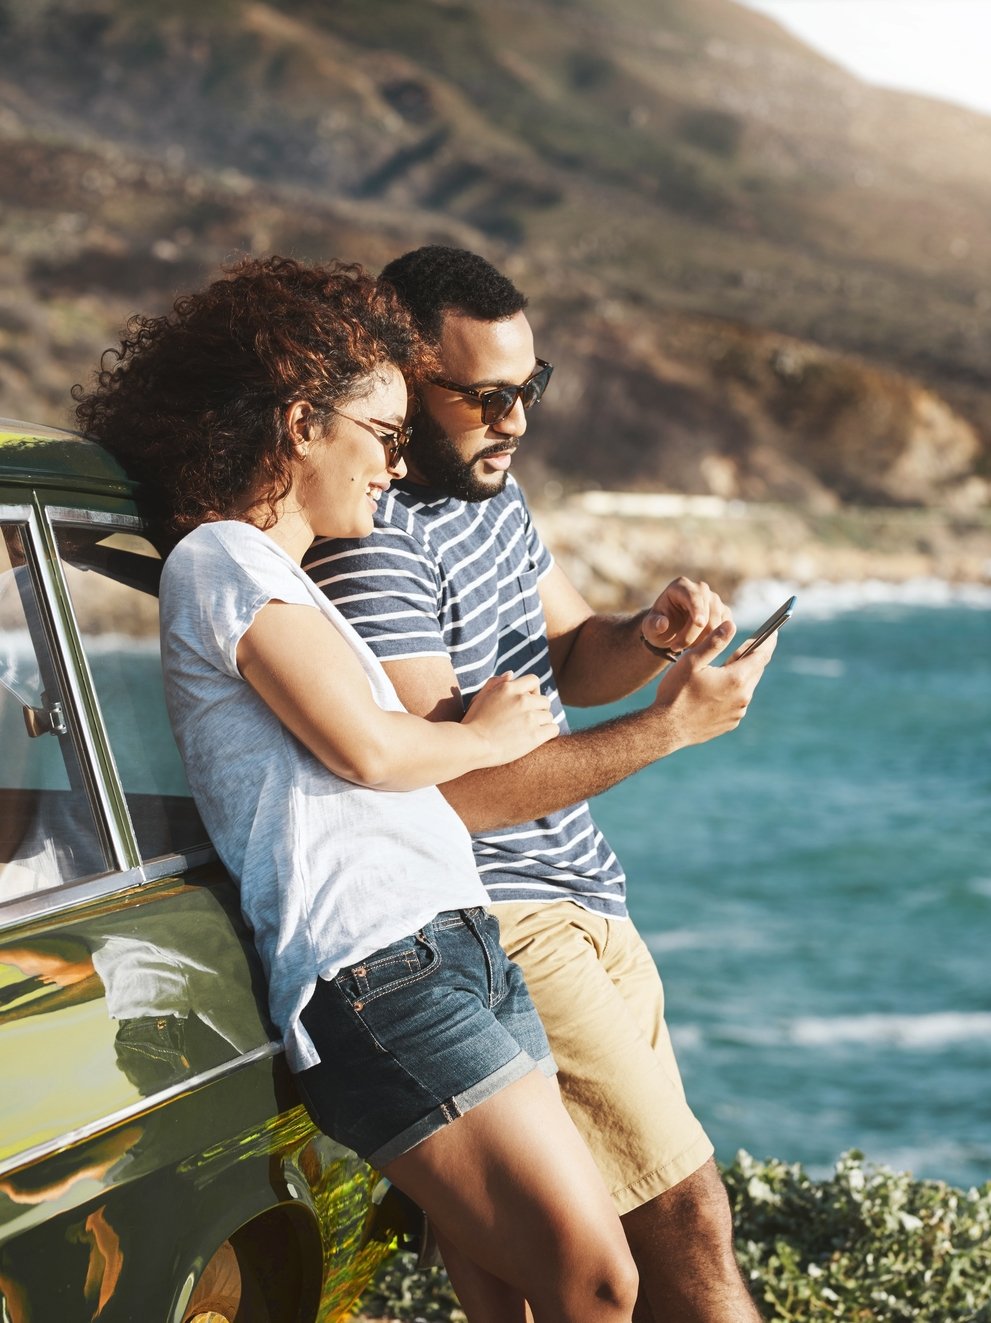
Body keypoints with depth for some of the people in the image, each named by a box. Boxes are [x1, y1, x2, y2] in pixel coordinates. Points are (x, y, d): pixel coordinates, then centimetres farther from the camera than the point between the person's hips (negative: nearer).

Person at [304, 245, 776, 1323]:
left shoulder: (490, 490, 10)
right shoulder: (374, 546, -20)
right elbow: (451, 793, -24)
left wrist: (648, 638, -5)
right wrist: (669, 724, -23)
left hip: (585, 909, 10)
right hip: (498, 931, -9)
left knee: (660, 1214, 12)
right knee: (686, 1221, -10)